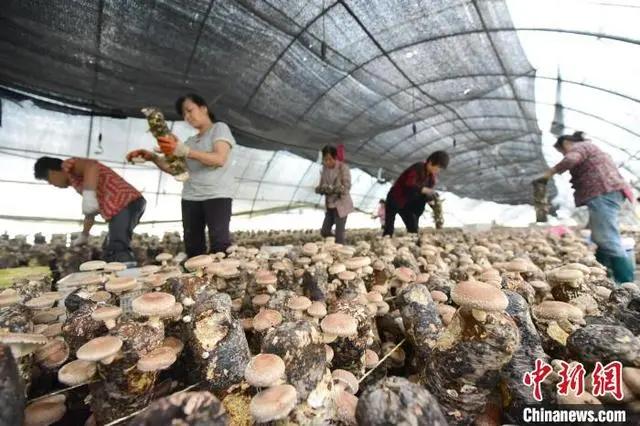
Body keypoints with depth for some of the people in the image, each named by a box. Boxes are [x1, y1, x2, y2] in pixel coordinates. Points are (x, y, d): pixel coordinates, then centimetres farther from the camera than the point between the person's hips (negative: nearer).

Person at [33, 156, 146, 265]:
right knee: (110, 252, 17)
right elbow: (91, 211, 46)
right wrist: (84, 235, 56)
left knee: (119, 250, -18)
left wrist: (88, 195, -31)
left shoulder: (68, 165, 8)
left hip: (125, 203, -10)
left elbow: (92, 166, -18)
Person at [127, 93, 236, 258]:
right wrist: (153, 158, 3)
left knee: (219, 244, -17)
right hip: (190, 197, 6)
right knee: (192, 247, -2)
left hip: (217, 195, -6)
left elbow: (219, 159, -11)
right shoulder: (191, 141, 26)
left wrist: (185, 151, -19)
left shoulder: (220, 128, 7)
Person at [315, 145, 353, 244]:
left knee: (339, 234, -5)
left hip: (341, 205, -6)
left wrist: (331, 188, -32)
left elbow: (347, 186, -19)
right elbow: (322, 184, 8)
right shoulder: (325, 168, 4)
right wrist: (320, 188, -17)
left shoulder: (343, 167, -12)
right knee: (324, 232, 10)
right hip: (329, 205, 6)